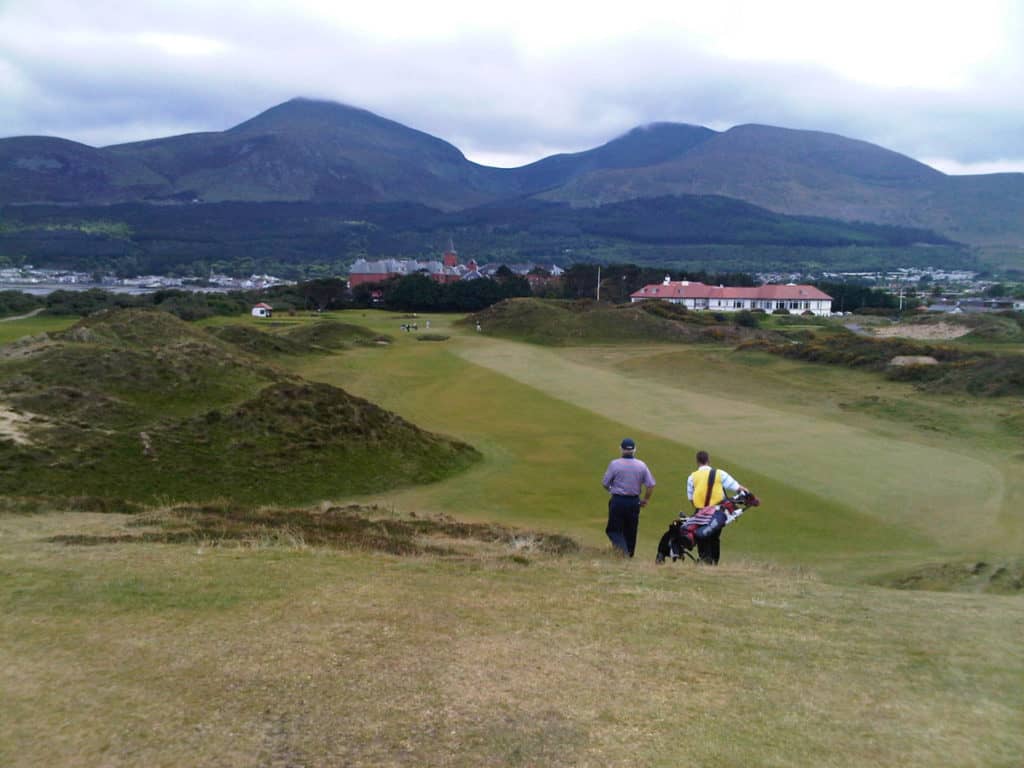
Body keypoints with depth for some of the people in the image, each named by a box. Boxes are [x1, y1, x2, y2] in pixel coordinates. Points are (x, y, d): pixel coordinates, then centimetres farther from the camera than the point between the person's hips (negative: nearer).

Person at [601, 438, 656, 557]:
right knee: (631, 531, 15)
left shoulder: (614, 464, -10)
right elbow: (651, 485, -1)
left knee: (613, 529, 6)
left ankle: (622, 548, -17)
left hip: (617, 501, -3)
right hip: (634, 502, 3)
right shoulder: (641, 465, -2)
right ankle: (629, 555, 21)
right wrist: (646, 499, 13)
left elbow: (605, 483, -5)